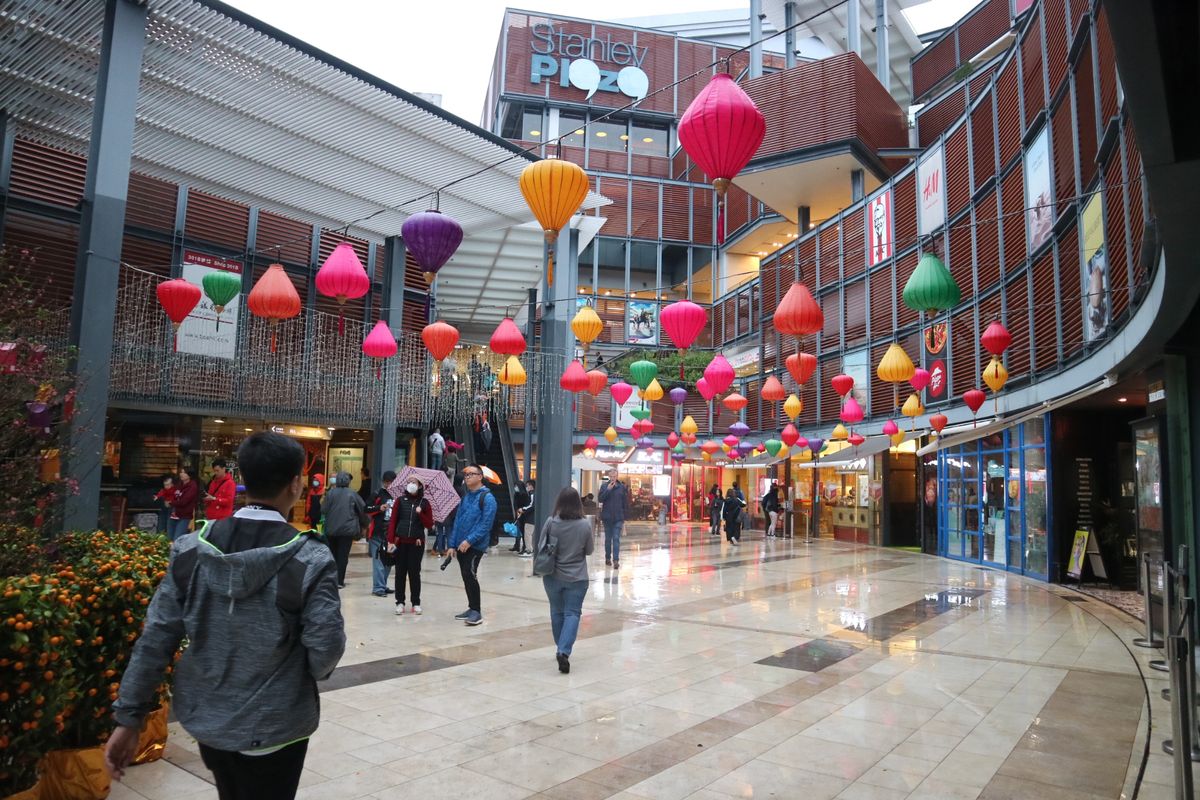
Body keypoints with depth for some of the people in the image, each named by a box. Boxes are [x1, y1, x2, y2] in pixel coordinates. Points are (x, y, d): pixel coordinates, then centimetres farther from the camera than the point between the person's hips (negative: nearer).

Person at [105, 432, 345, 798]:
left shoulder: (192, 548, -8)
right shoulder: (309, 559, -20)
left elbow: (156, 637, -6)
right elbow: (325, 652, -18)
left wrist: (128, 716, 2)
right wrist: (308, 673, 4)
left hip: (205, 717, 5)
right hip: (272, 727, -5)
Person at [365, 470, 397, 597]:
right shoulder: (378, 494, -3)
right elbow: (366, 509, -6)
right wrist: (379, 508, -18)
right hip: (378, 533, -6)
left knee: (389, 561, 10)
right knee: (379, 560, -6)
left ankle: (383, 585, 21)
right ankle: (378, 588, -3)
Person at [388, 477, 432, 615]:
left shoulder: (424, 503, 4)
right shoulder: (400, 500, 5)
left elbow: (430, 524, 2)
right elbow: (393, 521, 1)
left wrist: (420, 514, -15)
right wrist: (390, 540, -6)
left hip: (417, 542, -1)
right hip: (400, 542, 1)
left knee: (414, 572, 3)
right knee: (400, 572, 4)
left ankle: (416, 603, 12)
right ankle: (400, 602, 12)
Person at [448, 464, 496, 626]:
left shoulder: (487, 497, -8)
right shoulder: (465, 497, 14)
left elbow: (486, 524, -15)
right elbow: (457, 521, 15)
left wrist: (469, 540, -20)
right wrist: (453, 544, 9)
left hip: (476, 546, -7)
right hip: (461, 546, 7)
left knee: (470, 575, -13)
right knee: (466, 576, 10)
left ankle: (476, 611, -4)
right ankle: (472, 608, 21)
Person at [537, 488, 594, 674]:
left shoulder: (551, 523, -11)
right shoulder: (584, 525, -11)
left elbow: (539, 547, -2)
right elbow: (589, 550, 1)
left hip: (553, 576, 1)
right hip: (577, 578, -1)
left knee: (557, 612, 17)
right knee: (572, 613, 4)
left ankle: (562, 649, 29)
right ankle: (564, 651, -14)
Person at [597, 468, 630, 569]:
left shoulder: (622, 487, 1)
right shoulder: (604, 487, 2)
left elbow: (626, 503, 4)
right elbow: (600, 499, -8)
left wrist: (624, 517, 2)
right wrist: (608, 489, -18)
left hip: (618, 518, -1)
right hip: (607, 517, 1)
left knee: (616, 539, -7)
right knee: (608, 539, 11)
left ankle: (616, 560, -10)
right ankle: (608, 558, 22)